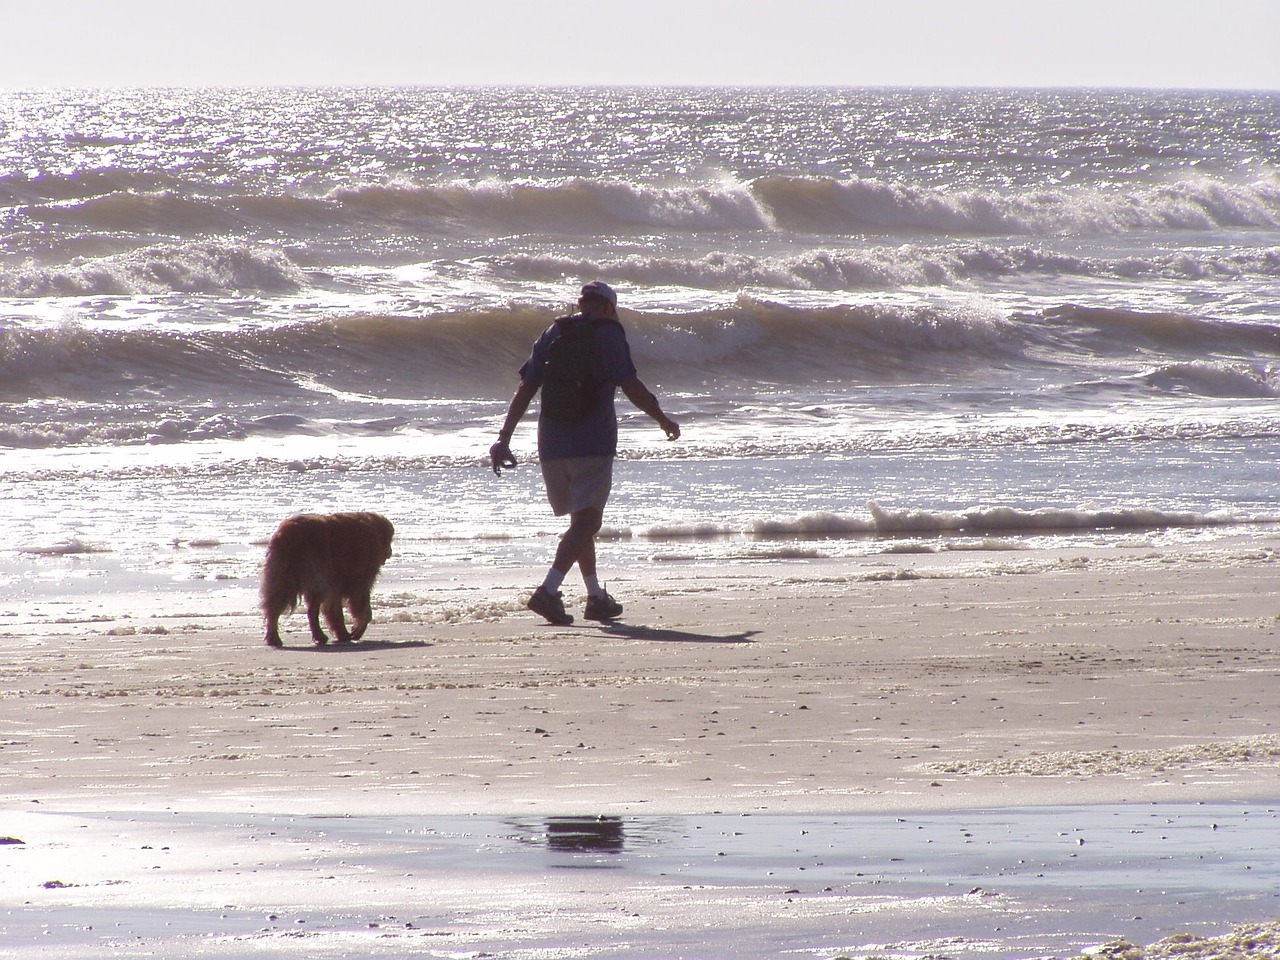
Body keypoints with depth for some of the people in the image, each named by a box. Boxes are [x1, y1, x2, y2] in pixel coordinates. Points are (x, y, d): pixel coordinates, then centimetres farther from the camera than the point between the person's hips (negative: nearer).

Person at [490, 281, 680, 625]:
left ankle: (597, 597, 23)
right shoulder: (608, 333, -2)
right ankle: (548, 591, -27)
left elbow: (525, 390, 8)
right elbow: (631, 386, -9)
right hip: (593, 442, -6)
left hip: (551, 442, 6)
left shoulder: (552, 333, 13)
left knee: (583, 519, 19)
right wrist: (663, 419, 5)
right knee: (586, 521, -10)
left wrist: (503, 439, 6)